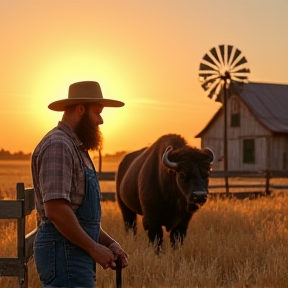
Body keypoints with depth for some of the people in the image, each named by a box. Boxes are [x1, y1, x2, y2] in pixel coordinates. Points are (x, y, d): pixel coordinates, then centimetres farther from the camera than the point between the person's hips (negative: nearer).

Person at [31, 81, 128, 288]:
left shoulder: (75, 147, 19)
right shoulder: (58, 145, -13)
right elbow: (55, 209, -23)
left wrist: (109, 242, 11)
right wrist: (94, 248, -16)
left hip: (76, 252, 10)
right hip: (64, 251, -10)